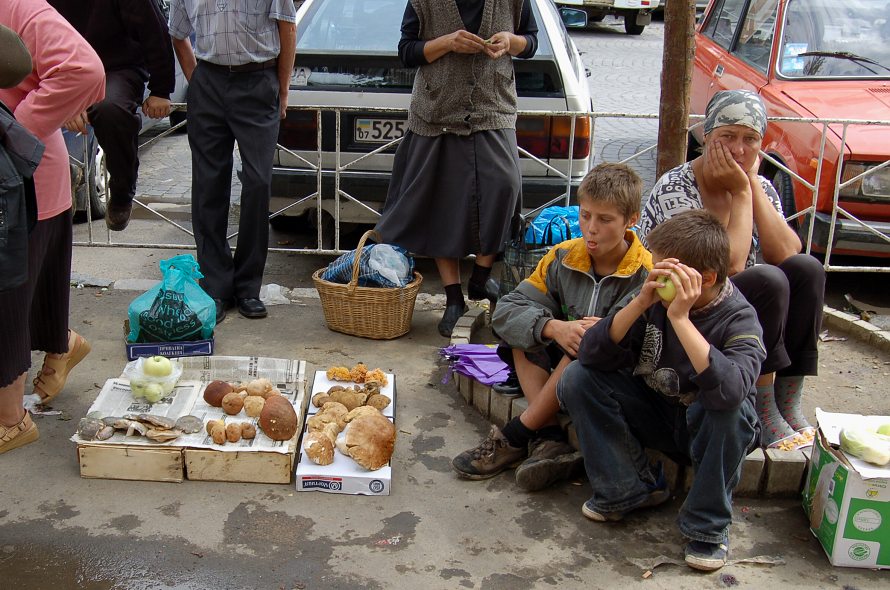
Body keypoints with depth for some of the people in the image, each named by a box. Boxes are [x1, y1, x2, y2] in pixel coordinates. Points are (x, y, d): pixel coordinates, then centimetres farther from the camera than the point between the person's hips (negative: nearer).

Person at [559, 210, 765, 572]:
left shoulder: (739, 319, -22)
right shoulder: (656, 298, -12)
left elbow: (730, 391, -43)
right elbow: (592, 355, -20)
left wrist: (680, 318, -43)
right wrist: (640, 303, -31)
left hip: (710, 429, -3)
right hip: (654, 413, 4)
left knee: (727, 407, -38)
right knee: (577, 378, -16)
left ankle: (708, 524, -14)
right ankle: (630, 488, -4)